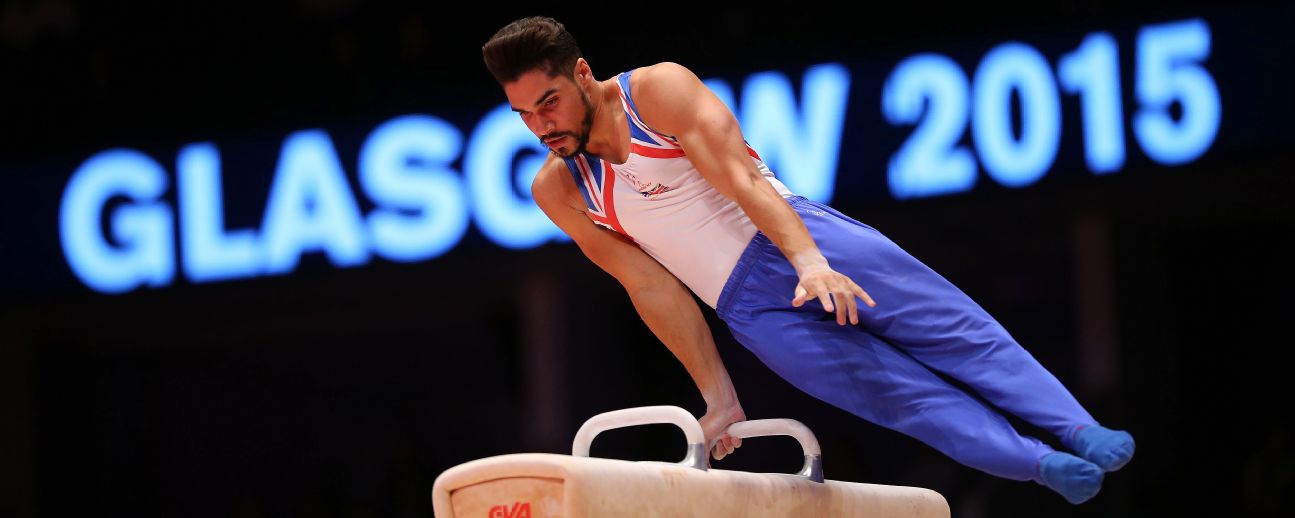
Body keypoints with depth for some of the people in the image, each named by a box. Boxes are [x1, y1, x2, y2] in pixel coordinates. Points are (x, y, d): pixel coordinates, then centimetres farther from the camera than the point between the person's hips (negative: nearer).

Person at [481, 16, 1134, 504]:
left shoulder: (657, 91, -9)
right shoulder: (558, 190, 1)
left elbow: (739, 175, -18)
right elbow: (650, 287, 2)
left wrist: (808, 261, -32)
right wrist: (718, 395, 1)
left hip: (803, 237, -2)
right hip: (750, 309, 2)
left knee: (958, 334, -7)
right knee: (903, 395, -7)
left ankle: (1081, 433, -6)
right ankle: (1048, 467, -10)